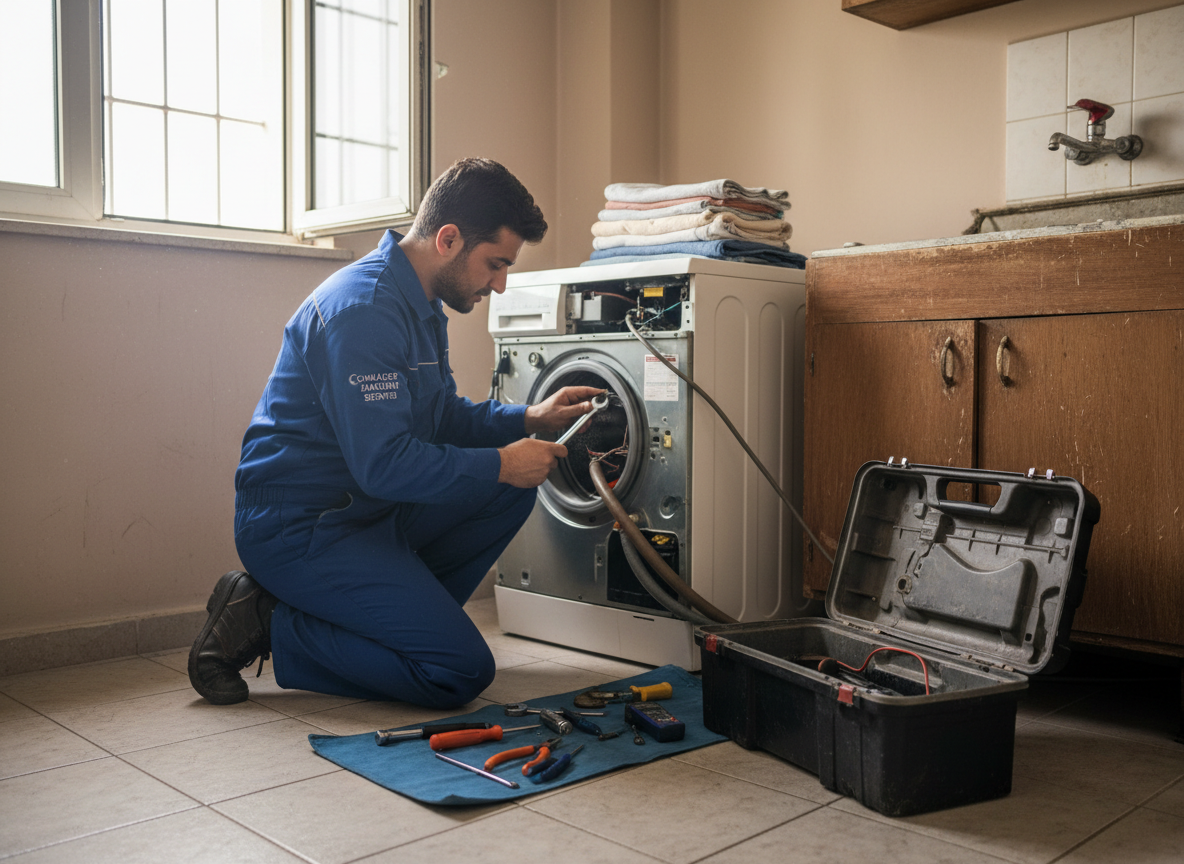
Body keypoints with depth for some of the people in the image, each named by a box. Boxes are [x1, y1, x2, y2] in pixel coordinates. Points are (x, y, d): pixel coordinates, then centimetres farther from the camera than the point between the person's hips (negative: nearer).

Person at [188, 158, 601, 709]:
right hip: (297, 527, -10)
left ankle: (405, 612, 7)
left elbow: (443, 417, 20)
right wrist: (501, 465, -17)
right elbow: (383, 464, -27)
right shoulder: (364, 308, -23)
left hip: (365, 510, 10)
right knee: (461, 672, -16)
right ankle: (268, 626, -5)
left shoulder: (421, 304, 11)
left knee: (515, 487, 5)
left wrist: (528, 420, 5)